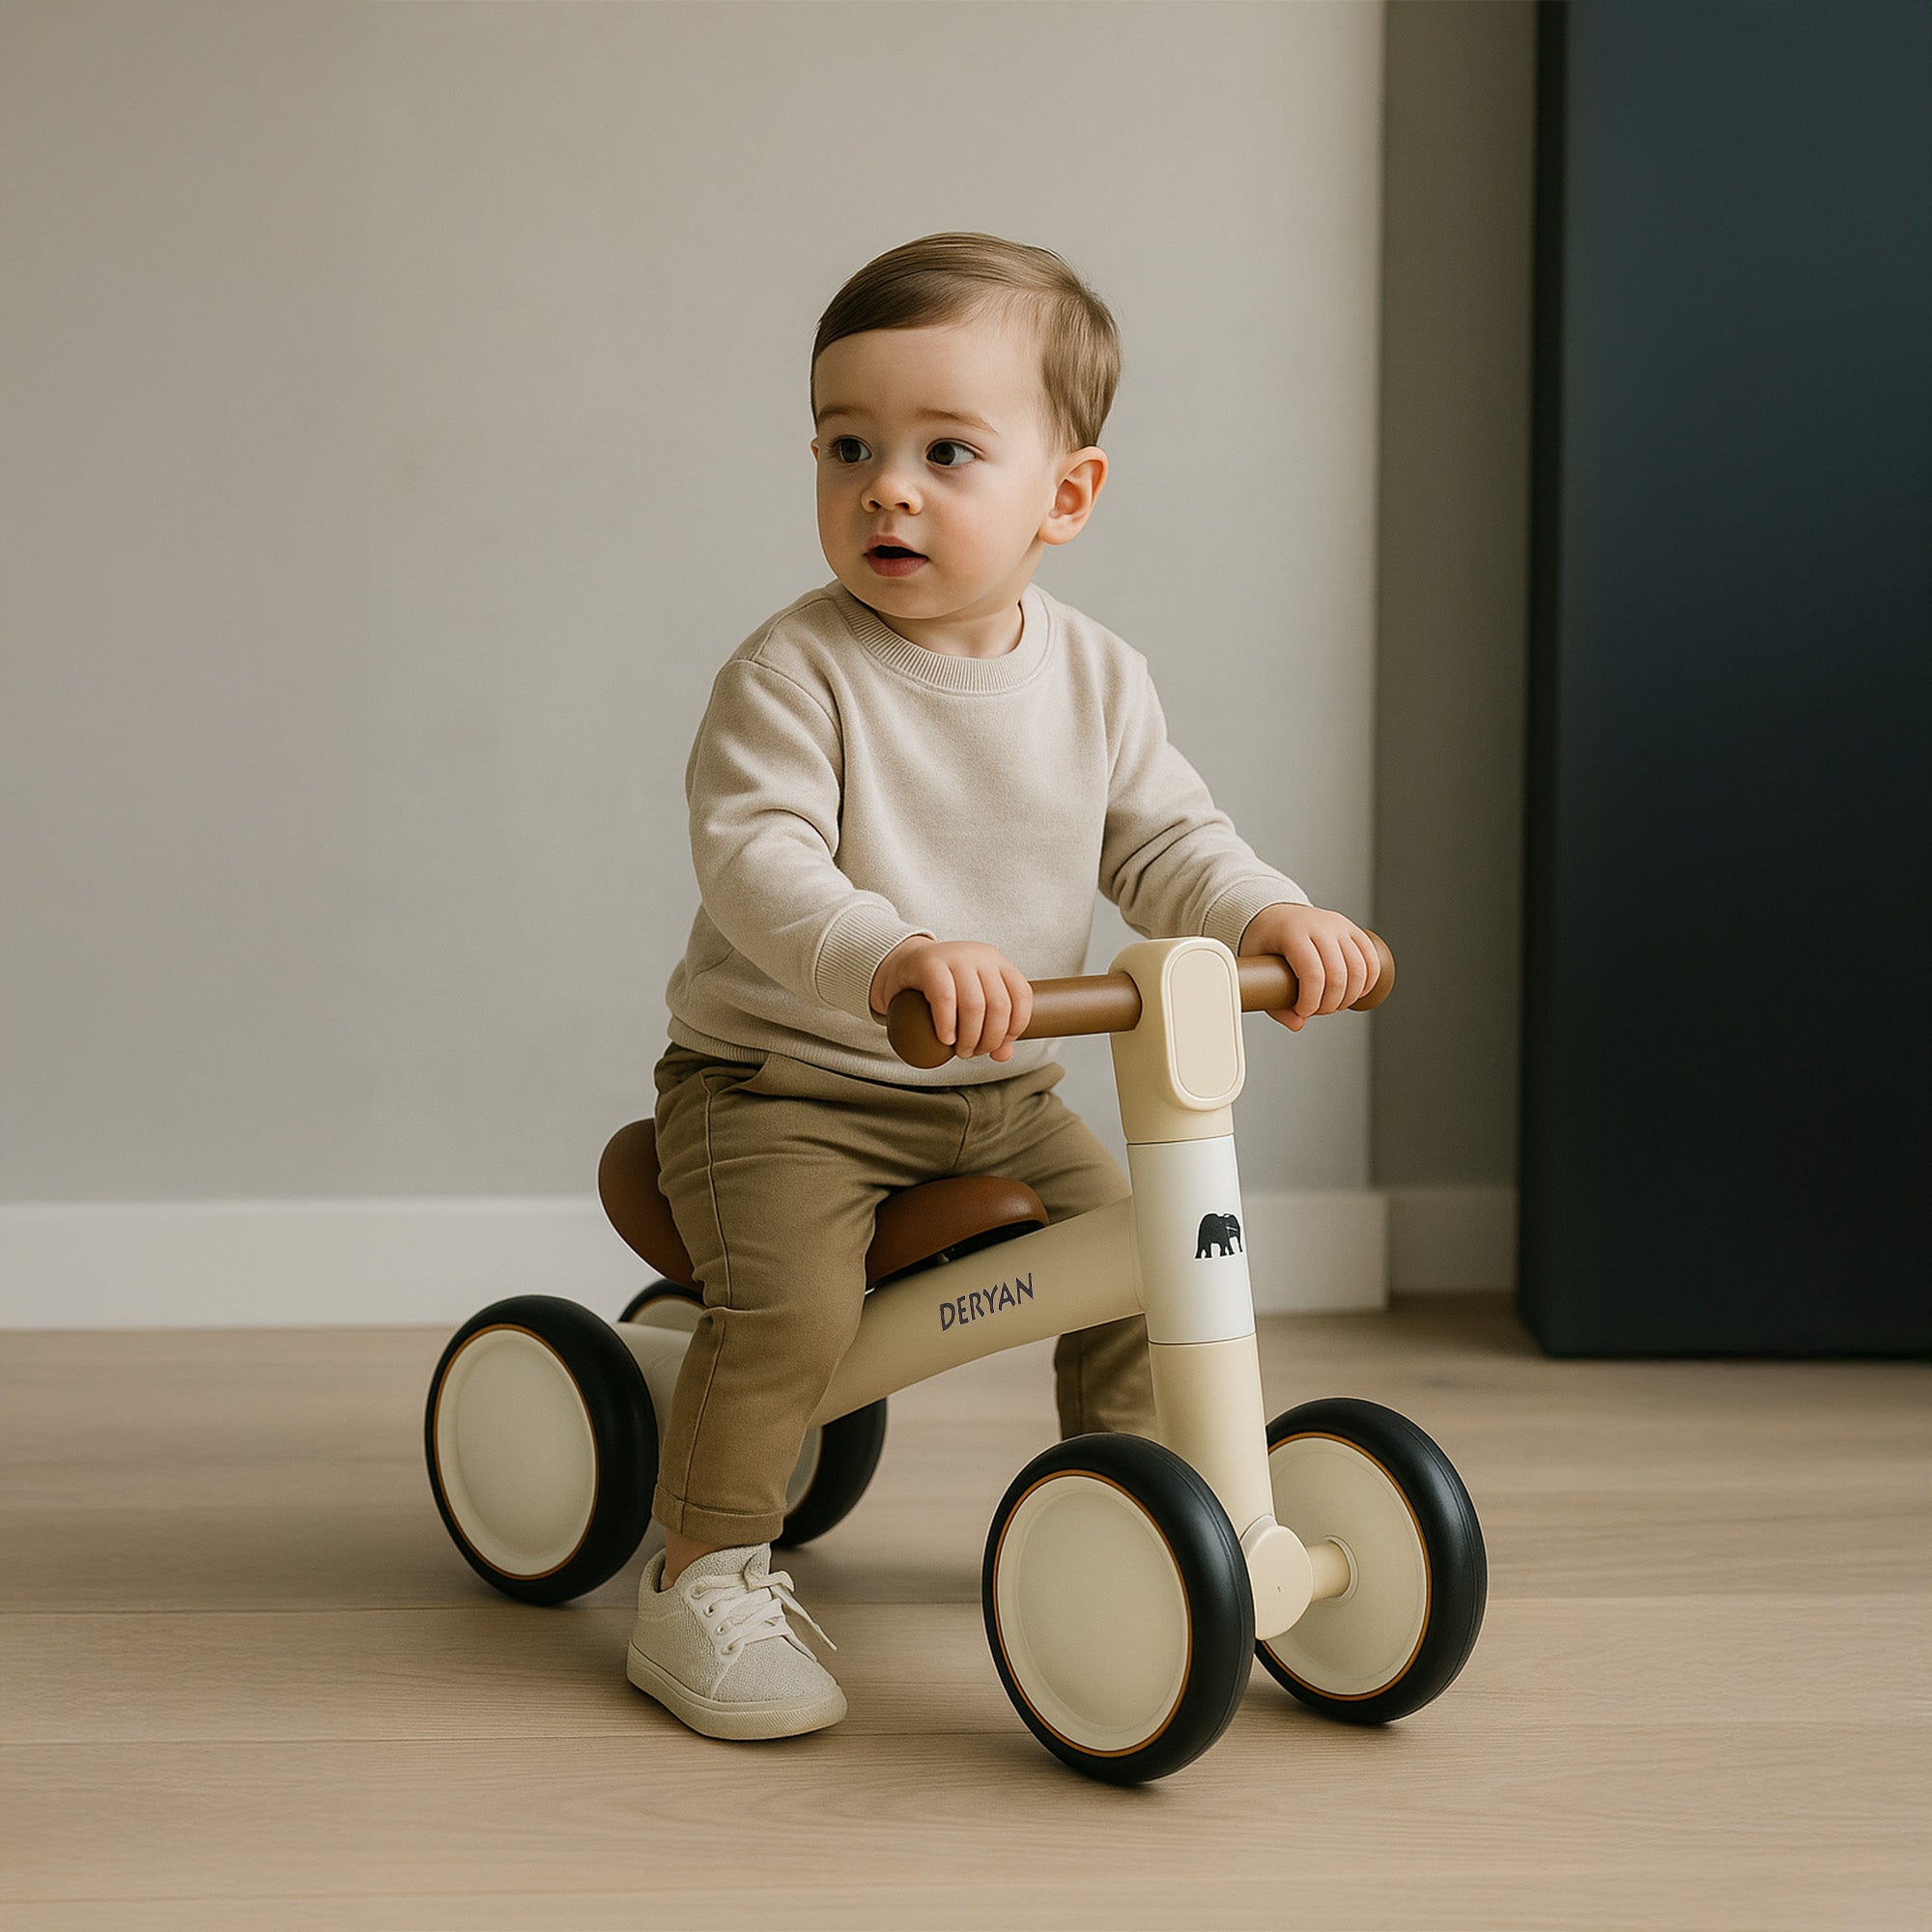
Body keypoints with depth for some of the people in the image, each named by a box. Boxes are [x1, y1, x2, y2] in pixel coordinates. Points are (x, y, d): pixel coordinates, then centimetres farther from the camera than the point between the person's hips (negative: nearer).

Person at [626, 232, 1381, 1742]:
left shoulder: (1096, 678, 1)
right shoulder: (796, 674, -17)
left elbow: (1162, 842, 6)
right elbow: (754, 854, -27)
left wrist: (1271, 915, -15)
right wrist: (889, 955, -46)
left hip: (997, 1092, 6)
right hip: (783, 1080, -5)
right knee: (791, 1305, -26)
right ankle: (706, 1574, -8)